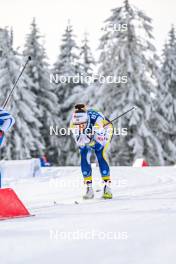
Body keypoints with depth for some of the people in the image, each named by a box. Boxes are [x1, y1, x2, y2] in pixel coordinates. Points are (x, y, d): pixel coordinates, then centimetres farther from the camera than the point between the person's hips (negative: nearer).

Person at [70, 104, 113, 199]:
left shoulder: (97, 119, -42)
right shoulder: (74, 123, -31)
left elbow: (99, 142, -36)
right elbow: (79, 142, -23)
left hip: (104, 132, -4)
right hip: (88, 135, 4)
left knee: (100, 155, -22)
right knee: (84, 156, -13)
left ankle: (107, 187, -16)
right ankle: (89, 188, -5)